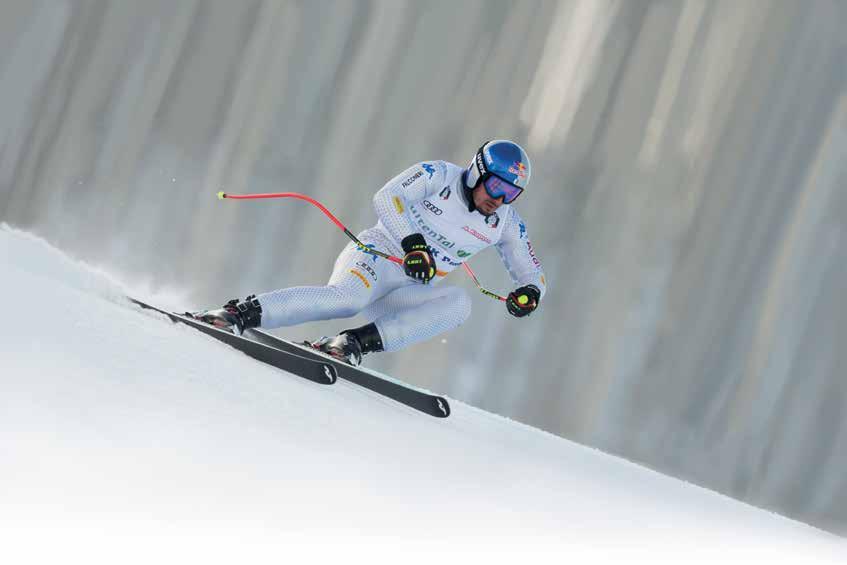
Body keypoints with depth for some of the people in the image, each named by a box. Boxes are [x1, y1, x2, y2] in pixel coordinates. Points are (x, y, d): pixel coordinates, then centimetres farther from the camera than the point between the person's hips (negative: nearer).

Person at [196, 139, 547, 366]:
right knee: (346, 299, -39)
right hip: (376, 255, -5)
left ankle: (360, 342, -34)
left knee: (460, 302, -27)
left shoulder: (506, 223, 7)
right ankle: (243, 313, -35)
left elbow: (533, 275, 13)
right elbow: (387, 197, -17)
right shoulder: (440, 175, -6)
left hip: (410, 292, 5)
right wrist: (412, 241, -31)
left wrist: (529, 292, -11)